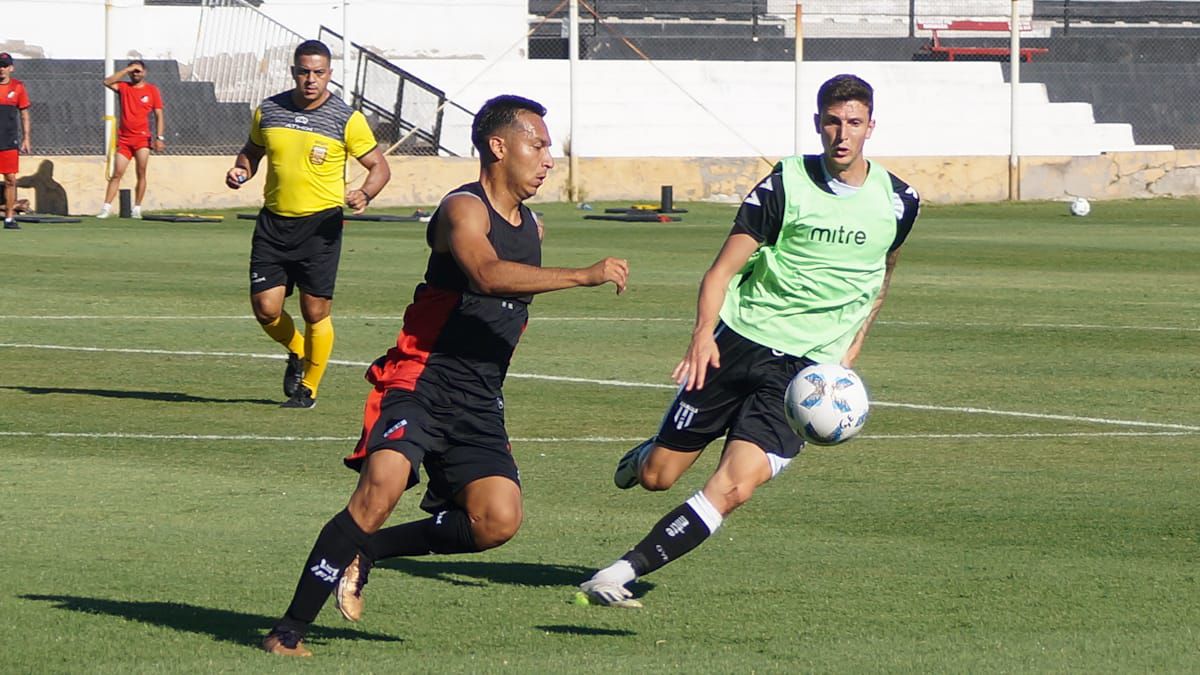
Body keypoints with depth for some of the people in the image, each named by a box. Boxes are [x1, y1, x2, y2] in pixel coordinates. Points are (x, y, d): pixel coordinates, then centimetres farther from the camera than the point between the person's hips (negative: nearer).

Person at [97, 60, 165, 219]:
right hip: (124, 138, 1)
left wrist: (159, 137, -5)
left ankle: (137, 209, 0)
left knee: (141, 174, -6)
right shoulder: (124, 87, 9)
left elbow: (158, 115, 5)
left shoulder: (152, 90, 6)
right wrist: (127, 70, -7)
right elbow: (107, 82, -8)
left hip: (142, 138, -1)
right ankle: (106, 208, -5)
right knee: (117, 174, -3)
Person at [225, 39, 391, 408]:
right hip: (273, 222, 3)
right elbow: (252, 150, 22)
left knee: (315, 312, -3)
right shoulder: (268, 111, 5)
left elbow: (379, 166, 0)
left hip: (320, 224, -3)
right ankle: (297, 353, 30)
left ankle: (309, 388, 17)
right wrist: (241, 170, 0)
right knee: (265, 308, -2)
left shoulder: (347, 119, -5)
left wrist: (364, 194, -20)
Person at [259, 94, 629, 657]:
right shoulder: (463, 210, -8)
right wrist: (584, 276, -33)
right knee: (382, 488, -28)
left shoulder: (530, 226, 18)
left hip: (480, 400, 7)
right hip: (421, 378, -7)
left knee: (498, 521, -14)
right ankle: (289, 630, -19)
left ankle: (367, 551, 8)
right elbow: (487, 275, -30)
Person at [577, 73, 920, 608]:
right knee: (656, 477, 3)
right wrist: (704, 333, -24)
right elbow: (723, 269, -6)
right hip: (737, 342, 0)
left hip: (805, 369, 0)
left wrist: (853, 345, 14)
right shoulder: (786, 184, -4)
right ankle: (643, 456, 41)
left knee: (735, 487, -20)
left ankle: (624, 573, -16)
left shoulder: (897, 202, 4)